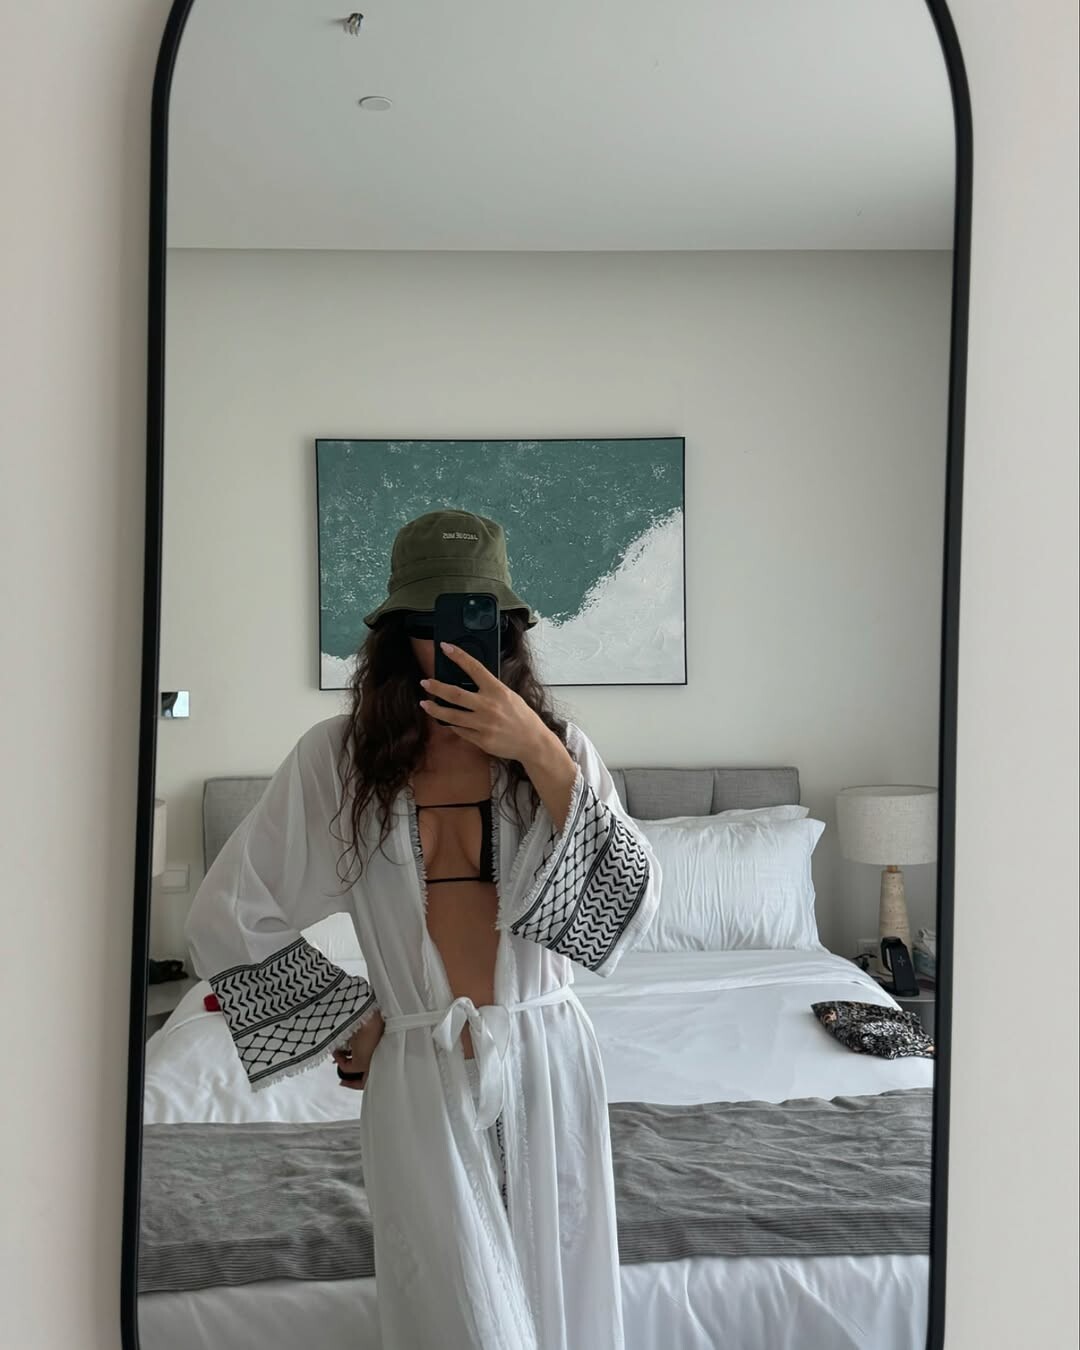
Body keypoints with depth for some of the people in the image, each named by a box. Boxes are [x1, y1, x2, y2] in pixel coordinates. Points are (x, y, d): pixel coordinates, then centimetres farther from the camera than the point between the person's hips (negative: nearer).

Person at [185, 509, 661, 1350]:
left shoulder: (557, 745, -2)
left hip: (546, 1063, 2)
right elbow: (229, 916, 0)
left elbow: (633, 901, -14)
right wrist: (352, 1018, 1)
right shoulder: (337, 756, -4)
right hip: (420, 1079, -1)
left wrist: (539, 755, -22)